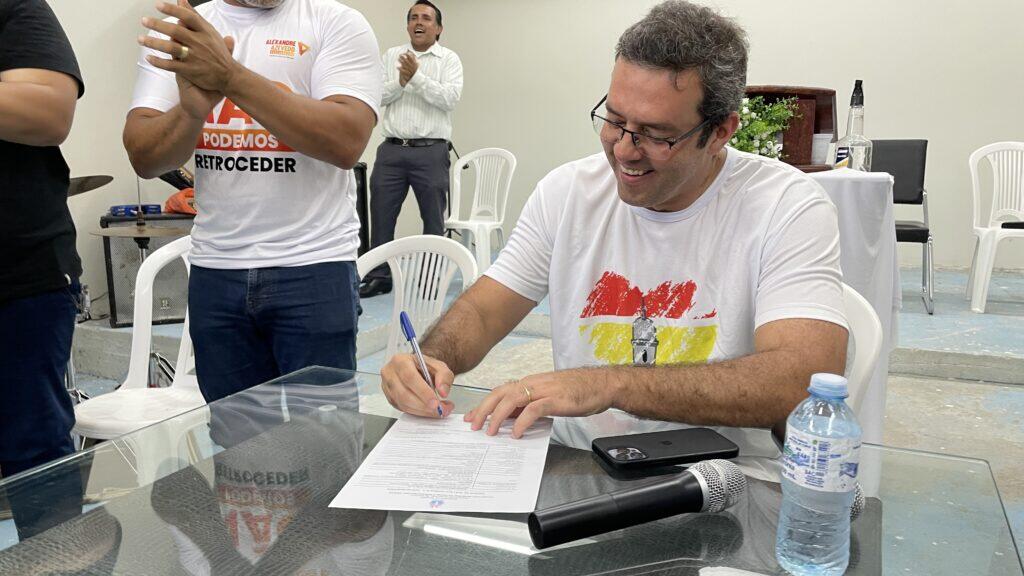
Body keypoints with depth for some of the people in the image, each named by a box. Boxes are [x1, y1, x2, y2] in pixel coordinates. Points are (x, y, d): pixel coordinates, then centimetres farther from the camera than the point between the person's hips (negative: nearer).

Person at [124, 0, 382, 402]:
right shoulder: (178, 34, 8)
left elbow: (347, 142, -17)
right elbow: (144, 158, -1)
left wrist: (230, 76, -23)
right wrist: (193, 109, -21)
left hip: (314, 267, -3)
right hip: (214, 268, 4)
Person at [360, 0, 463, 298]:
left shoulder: (449, 59, 4)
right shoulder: (391, 56, 13)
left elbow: (450, 98, -11)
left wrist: (416, 77, -16)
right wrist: (400, 82, -12)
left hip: (431, 152, -3)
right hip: (391, 150, 3)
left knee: (433, 219, 5)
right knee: (381, 214, 5)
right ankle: (378, 276, 16)